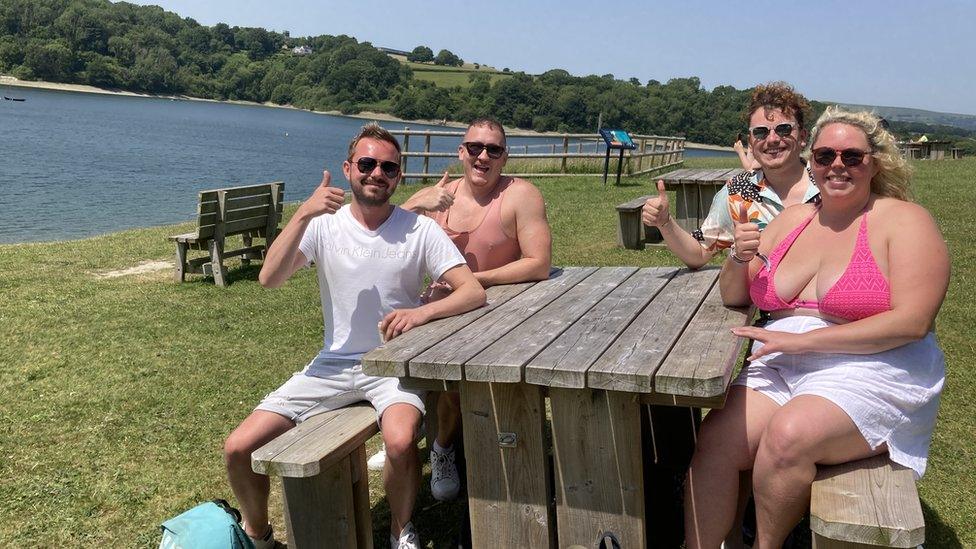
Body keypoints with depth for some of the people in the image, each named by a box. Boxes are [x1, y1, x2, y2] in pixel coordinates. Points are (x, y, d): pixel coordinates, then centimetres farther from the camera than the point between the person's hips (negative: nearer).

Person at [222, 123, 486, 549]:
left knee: (400, 443, -34)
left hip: (395, 362, -2)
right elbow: (269, 279, -15)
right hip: (334, 363, 3)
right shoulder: (324, 225, -1)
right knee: (237, 449, -6)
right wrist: (303, 215, -25)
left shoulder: (420, 230, -5)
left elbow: (473, 291, -13)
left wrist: (422, 312, -31)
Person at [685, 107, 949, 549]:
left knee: (788, 434, -32)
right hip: (781, 367, 5)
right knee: (714, 440, -21)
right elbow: (732, 297, 17)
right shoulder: (792, 220, 13)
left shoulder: (905, 221, -3)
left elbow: (912, 322, -15)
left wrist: (802, 340, -19)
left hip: (872, 372, -4)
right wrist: (740, 259, -7)